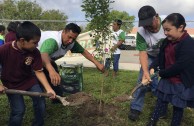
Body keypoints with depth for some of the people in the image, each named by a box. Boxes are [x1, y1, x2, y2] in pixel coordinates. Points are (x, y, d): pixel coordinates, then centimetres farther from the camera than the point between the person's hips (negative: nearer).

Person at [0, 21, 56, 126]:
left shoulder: (35, 52, -19)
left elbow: (38, 71, -14)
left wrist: (48, 88, -22)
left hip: (29, 80, 3)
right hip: (12, 84, -2)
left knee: (40, 102, -1)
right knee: (18, 110, -6)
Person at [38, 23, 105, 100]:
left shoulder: (72, 43, -18)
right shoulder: (52, 40, -43)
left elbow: (83, 51, -6)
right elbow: (43, 55, -61)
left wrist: (97, 63, -14)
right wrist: (51, 71, -80)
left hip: (48, 60, 7)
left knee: (56, 79, 5)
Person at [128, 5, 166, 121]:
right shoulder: (141, 32, -29)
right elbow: (143, 53, -27)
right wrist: (145, 71, -40)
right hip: (150, 57, -1)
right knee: (143, 79, -10)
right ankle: (136, 107, 0)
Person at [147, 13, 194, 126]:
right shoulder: (167, 41, 1)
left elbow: (179, 67, -25)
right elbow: (161, 57, 10)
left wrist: (160, 73, -14)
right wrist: (153, 67, -7)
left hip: (182, 83, -7)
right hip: (167, 79, 7)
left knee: (178, 106, 12)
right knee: (161, 101, 18)